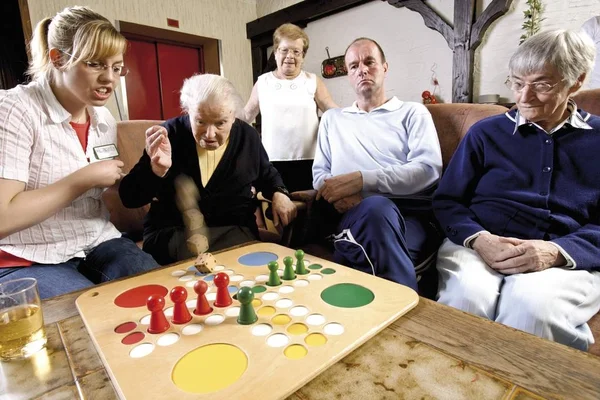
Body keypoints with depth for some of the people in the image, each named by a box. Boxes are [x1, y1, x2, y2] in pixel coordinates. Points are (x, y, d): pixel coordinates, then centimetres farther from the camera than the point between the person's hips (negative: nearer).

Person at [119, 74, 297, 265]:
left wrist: (278, 193, 1)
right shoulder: (170, 134, -6)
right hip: (173, 231, -1)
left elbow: (266, 174, 23)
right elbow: (130, 198, -9)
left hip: (234, 229, 2)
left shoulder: (247, 136, 2)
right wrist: (157, 169, -28)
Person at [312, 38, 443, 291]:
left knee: (377, 209, -38)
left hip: (410, 214, -1)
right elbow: (319, 172, 17)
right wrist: (338, 193, -9)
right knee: (373, 207, -36)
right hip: (353, 213, 2)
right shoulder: (332, 118, 25)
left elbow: (428, 169, -2)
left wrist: (361, 179, -14)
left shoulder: (413, 113, 15)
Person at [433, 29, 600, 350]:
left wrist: (557, 251, -15)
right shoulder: (485, 132, 14)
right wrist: (478, 239, -13)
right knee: (467, 296, -34)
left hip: (566, 259, 1)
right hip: (478, 245, 0)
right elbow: (446, 201, 7)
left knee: (532, 304, -34)